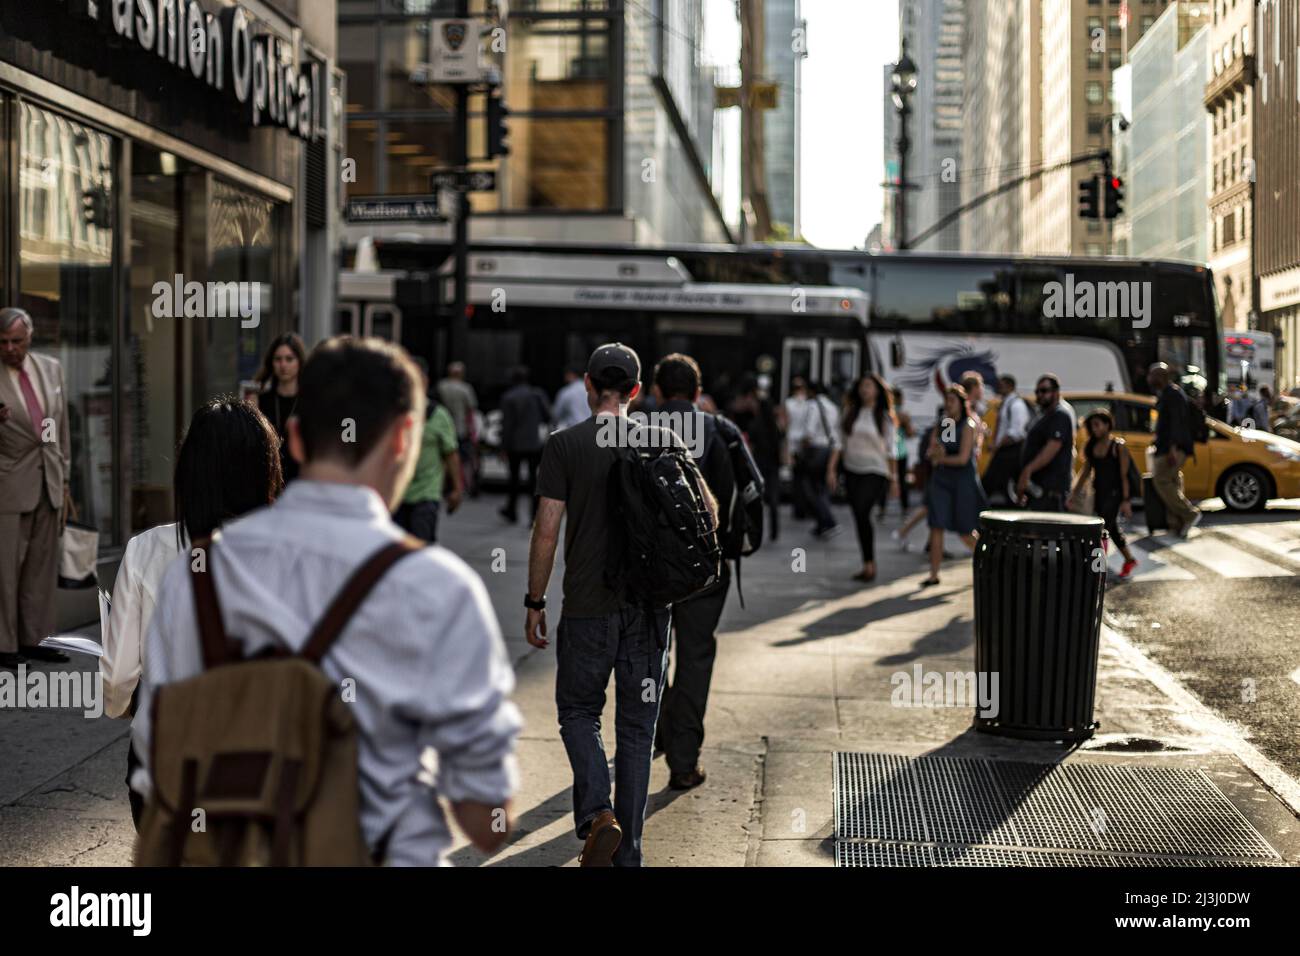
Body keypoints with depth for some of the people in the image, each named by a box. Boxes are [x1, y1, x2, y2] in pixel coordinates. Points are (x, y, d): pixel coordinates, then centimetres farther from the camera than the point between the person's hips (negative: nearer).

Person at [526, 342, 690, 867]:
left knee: (578, 711, 15)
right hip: (651, 607, 2)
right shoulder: (663, 440, 1)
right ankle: (627, 852, 13)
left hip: (587, 607, -2)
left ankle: (597, 814, -8)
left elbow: (547, 532, -8)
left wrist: (534, 602, 1)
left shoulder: (564, 445, -6)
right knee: (636, 728, 10)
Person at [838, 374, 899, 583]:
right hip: (852, 471, 4)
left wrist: (894, 479, 3)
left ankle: (869, 564, -15)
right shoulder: (850, 412, 9)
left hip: (875, 472, -4)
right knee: (859, 517, 6)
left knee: (862, 512, -21)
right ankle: (869, 565, 17)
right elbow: (839, 442, 11)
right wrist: (831, 469, 5)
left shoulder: (885, 417, 1)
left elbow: (890, 450, 3)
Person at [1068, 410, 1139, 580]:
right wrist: (1074, 493, 3)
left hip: (1115, 492, -7)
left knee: (1103, 528, -14)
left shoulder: (1118, 446, -11)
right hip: (1099, 492, 7)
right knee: (1112, 528, 18)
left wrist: (1126, 500, -15)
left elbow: (1124, 475, -12)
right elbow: (1085, 471, 10)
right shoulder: (1091, 446, 6)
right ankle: (1129, 560, 36)